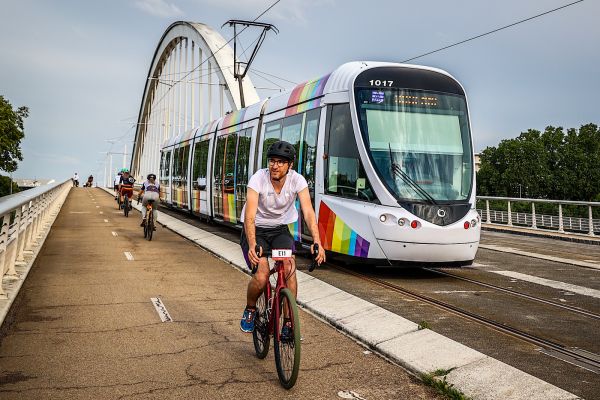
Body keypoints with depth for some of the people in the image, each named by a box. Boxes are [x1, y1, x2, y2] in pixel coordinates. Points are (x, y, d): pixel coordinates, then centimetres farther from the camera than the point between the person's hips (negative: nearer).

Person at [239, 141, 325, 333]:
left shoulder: (297, 180, -16)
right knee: (262, 276, -21)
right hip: (256, 231, -2)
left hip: (280, 230, 2)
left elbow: (308, 212, -25)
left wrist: (317, 241, -40)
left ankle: (289, 320, -5)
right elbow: (249, 216, -32)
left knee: (289, 268, -21)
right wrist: (252, 245, -47)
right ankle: (250, 310, 10)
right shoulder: (258, 179, -24)